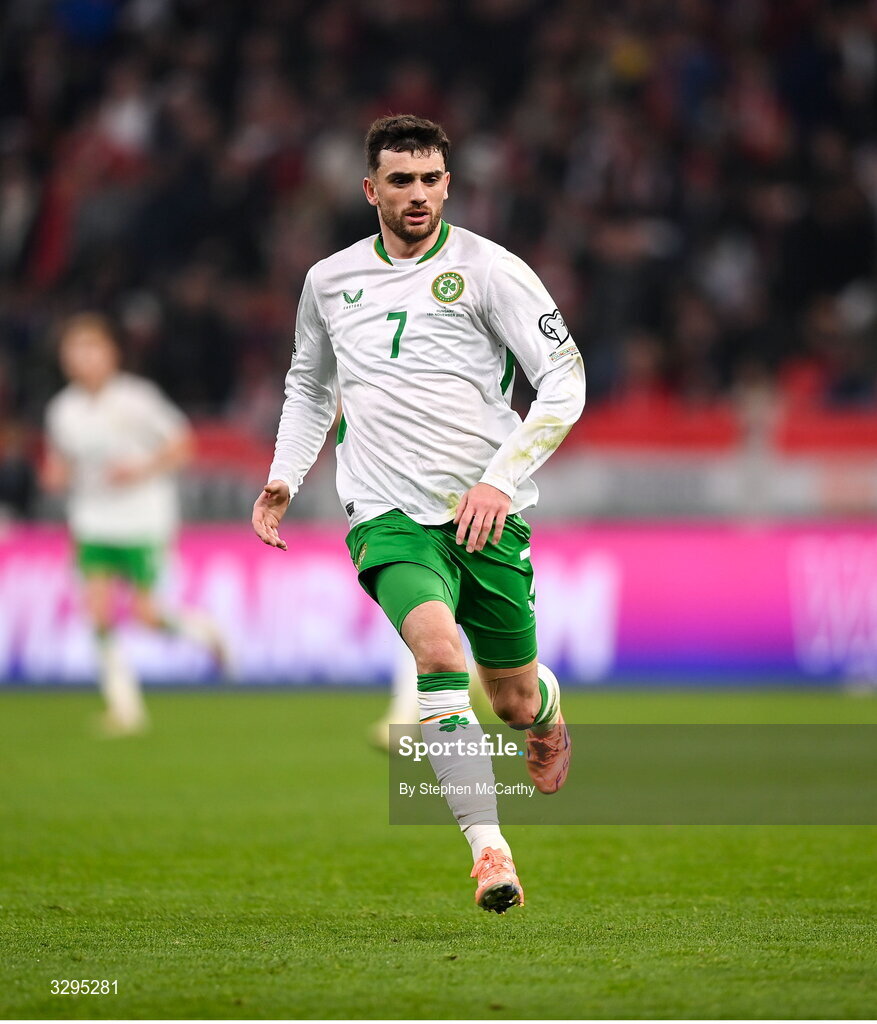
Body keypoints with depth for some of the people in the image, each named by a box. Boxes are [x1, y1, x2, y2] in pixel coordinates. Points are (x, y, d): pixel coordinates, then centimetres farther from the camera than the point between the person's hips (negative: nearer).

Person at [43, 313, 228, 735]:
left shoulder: (136, 399, -11)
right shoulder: (62, 409, 1)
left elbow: (180, 444, -5)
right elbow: (59, 460, 17)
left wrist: (141, 470, -18)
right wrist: (56, 474, -6)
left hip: (143, 521, -3)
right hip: (93, 524, 3)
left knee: (146, 614, -8)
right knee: (99, 610, -12)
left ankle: (199, 626, 26)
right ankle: (123, 703, -1)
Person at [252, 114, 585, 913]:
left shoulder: (487, 269, -3)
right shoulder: (328, 281, 10)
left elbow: (565, 379, -4)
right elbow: (309, 384, 29)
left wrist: (502, 479, -14)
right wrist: (284, 475, 15)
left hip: (487, 513, -1)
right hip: (390, 516, 1)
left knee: (514, 701, 9)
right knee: (438, 651, -28)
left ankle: (549, 710, 49)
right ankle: (488, 849, -28)